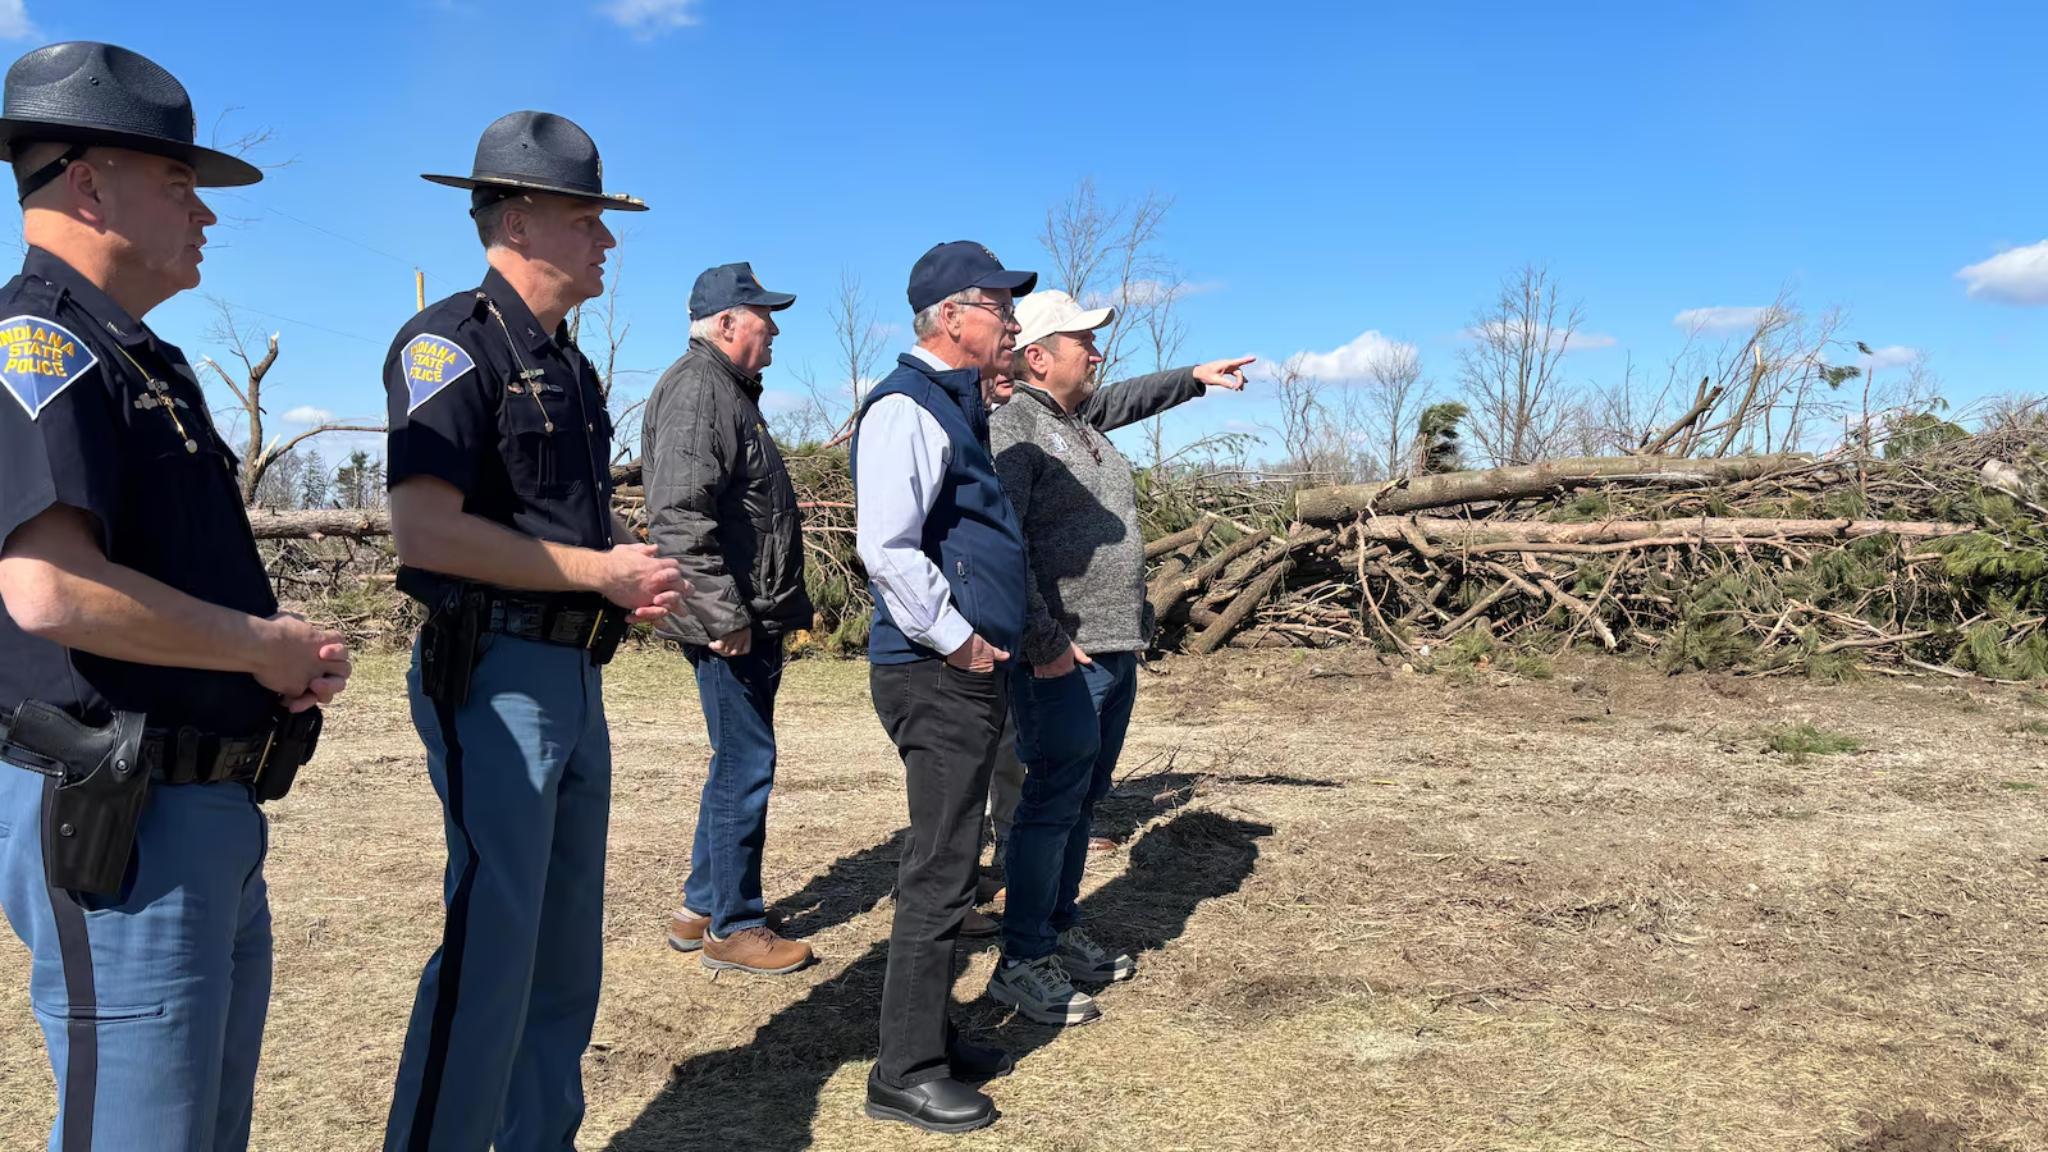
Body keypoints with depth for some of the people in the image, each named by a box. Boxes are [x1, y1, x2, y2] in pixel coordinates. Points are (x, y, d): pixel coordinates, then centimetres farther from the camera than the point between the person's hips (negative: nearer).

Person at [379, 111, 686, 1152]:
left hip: (577, 677, 9)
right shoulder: (452, 341, -10)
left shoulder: (566, 363, 18)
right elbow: (424, 528, -22)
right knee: (491, 946, -8)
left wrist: (640, 575, 7)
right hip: (495, 673, -9)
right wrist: (602, 571, -15)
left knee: (567, 945, 15)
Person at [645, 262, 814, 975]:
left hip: (754, 620, 11)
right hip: (731, 625, -11)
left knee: (740, 764, 17)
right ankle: (733, 927, 10)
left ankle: (702, 907, 29)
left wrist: (778, 608, 22)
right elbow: (681, 515, -24)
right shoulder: (696, 387, -14)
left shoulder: (729, 390, 20)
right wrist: (724, 615, -24)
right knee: (746, 767, -3)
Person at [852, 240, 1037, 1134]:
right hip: (938, 676, -10)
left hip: (970, 672, 10)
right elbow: (886, 547, -25)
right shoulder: (907, 407, -14)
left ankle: (932, 1036, 29)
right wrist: (957, 641, -16)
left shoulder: (952, 407, 17)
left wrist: (987, 410, 21)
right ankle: (907, 1074, 8)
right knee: (939, 876, -3)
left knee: (948, 866, 17)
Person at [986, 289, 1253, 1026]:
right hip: (1063, 659, -9)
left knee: (1083, 800, 15)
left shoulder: (1081, 420, 15)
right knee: (1053, 803, -5)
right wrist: (1045, 644, -22)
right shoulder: (1012, 426, -13)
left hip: (1116, 651, 9)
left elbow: (1123, 401, 41)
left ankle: (1061, 933, 28)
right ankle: (1020, 964, 4)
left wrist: (1195, 378, 45)